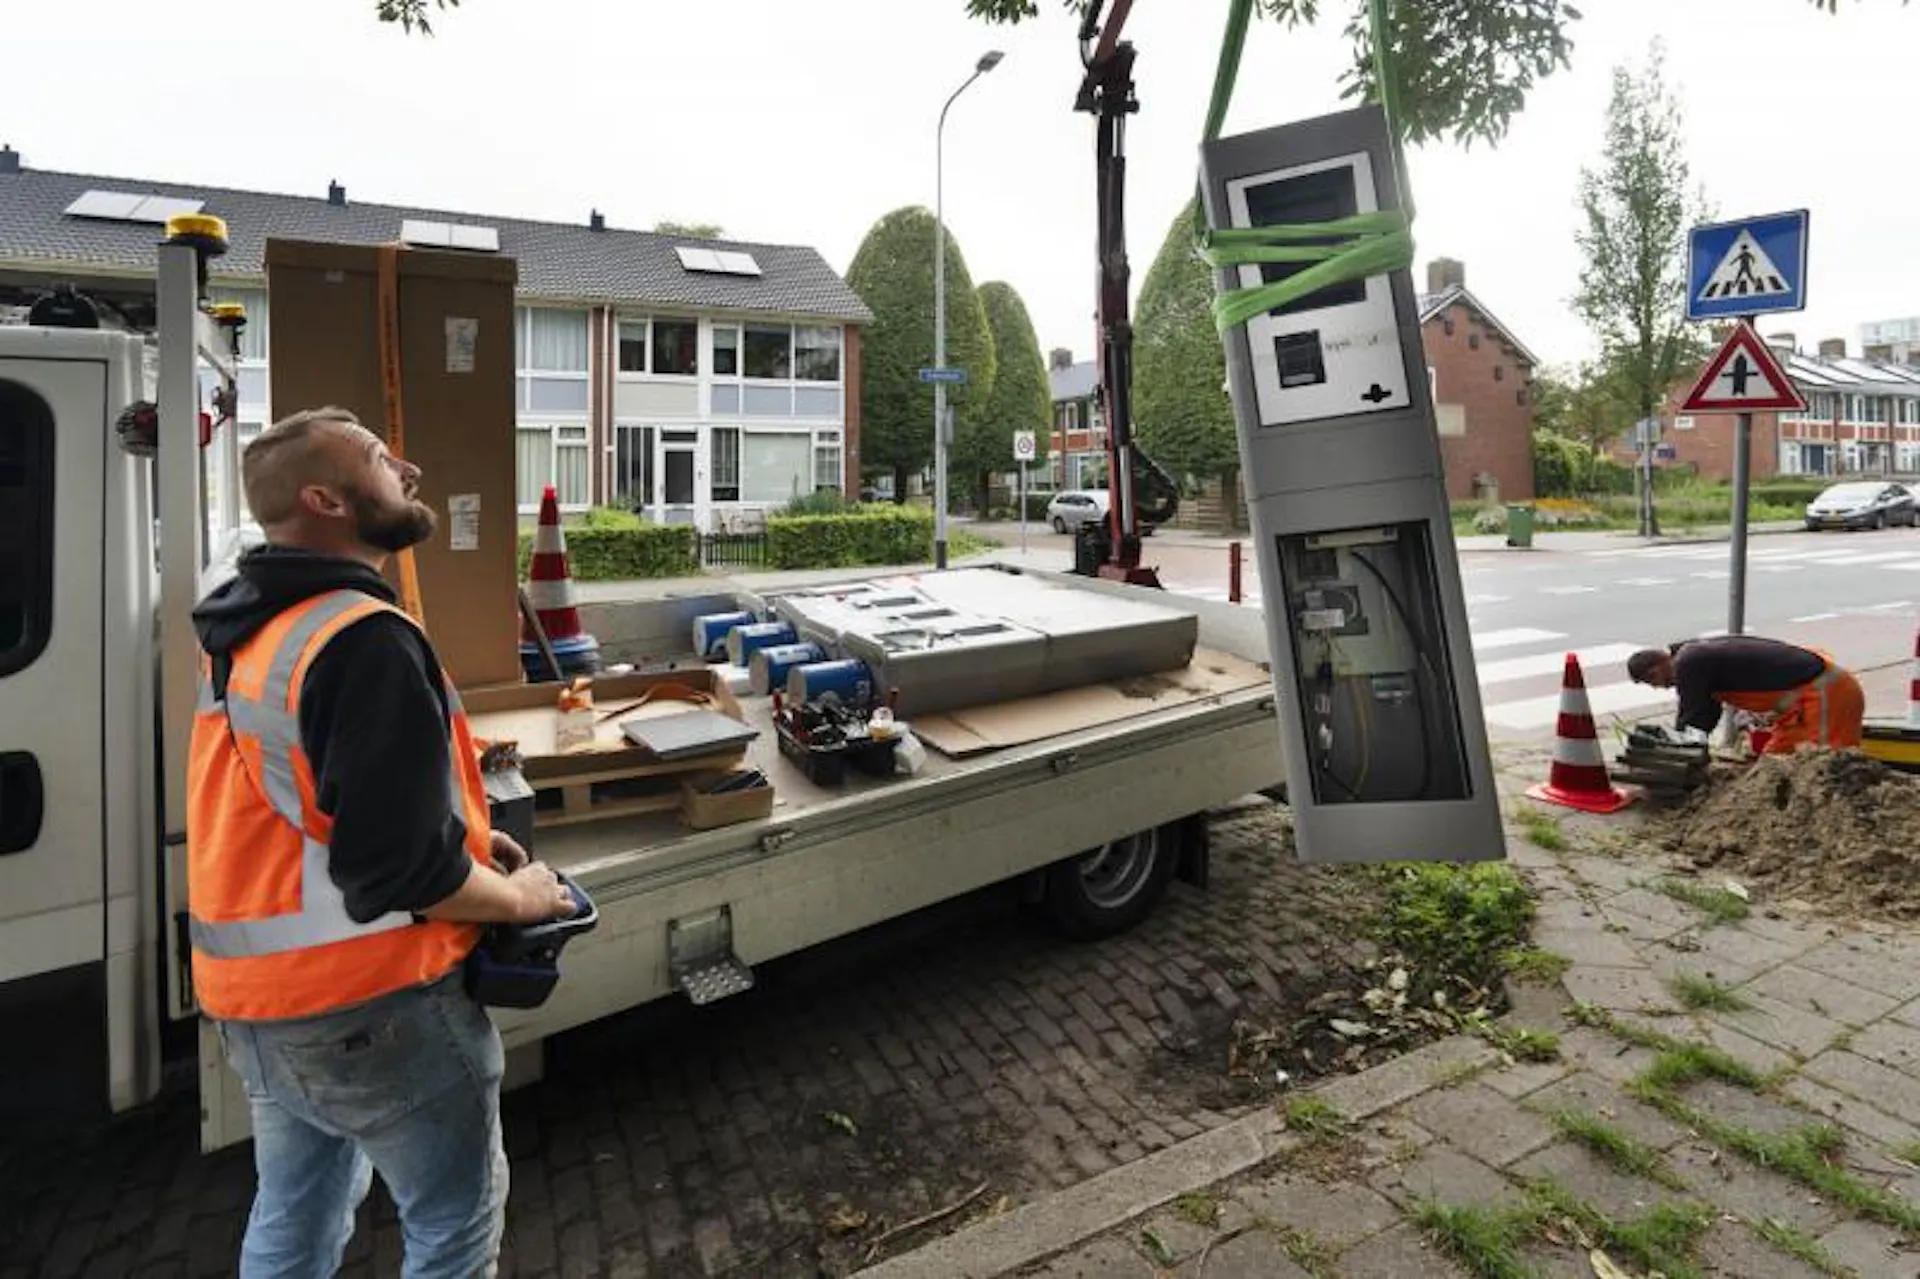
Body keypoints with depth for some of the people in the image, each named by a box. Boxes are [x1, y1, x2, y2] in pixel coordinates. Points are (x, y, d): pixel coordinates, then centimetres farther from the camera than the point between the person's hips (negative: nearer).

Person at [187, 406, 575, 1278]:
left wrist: (459, 834, 9)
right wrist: (515, 896, -9)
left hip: (259, 991, 9)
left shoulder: (246, 634, 8)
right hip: (367, 1001, -9)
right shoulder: (365, 639, -24)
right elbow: (402, 870, -27)